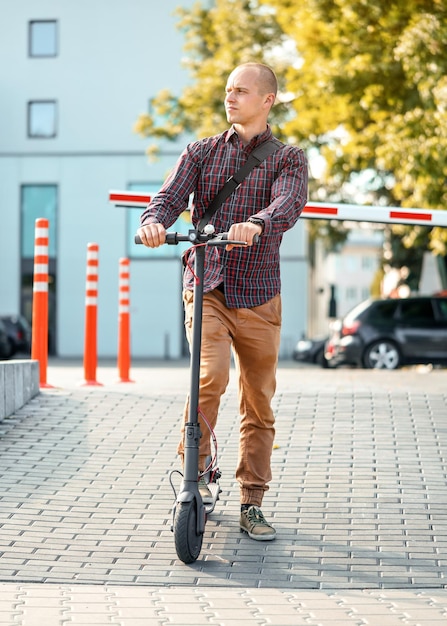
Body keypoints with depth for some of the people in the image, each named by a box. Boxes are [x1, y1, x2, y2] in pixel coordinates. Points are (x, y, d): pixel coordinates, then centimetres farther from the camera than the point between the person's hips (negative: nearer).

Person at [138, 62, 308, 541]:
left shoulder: (288, 159, 3)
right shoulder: (201, 152, 10)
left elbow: (289, 204, -17)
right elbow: (172, 196, -4)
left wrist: (256, 224, -39)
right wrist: (154, 221, -28)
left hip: (258, 294, 0)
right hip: (206, 287, 0)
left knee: (259, 403, 5)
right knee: (211, 375, -23)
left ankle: (252, 505, 16)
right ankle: (195, 468, -1)